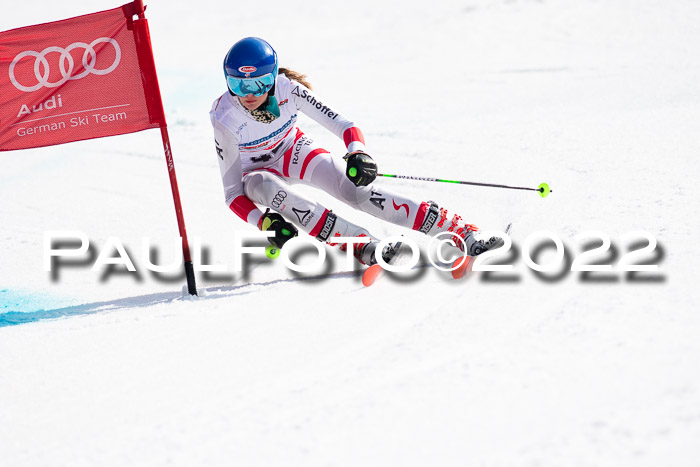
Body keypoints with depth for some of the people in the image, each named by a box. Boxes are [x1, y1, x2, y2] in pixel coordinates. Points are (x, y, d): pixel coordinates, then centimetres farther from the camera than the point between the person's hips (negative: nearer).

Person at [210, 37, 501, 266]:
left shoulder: (287, 89, -27)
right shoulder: (226, 121, -31)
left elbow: (343, 126, -25)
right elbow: (233, 195, -27)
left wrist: (358, 154, -46)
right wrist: (265, 223, -44)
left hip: (293, 151, 1)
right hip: (255, 172, -1)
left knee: (354, 189, -22)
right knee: (266, 187, -37)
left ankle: (464, 234, -24)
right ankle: (363, 246, -43)